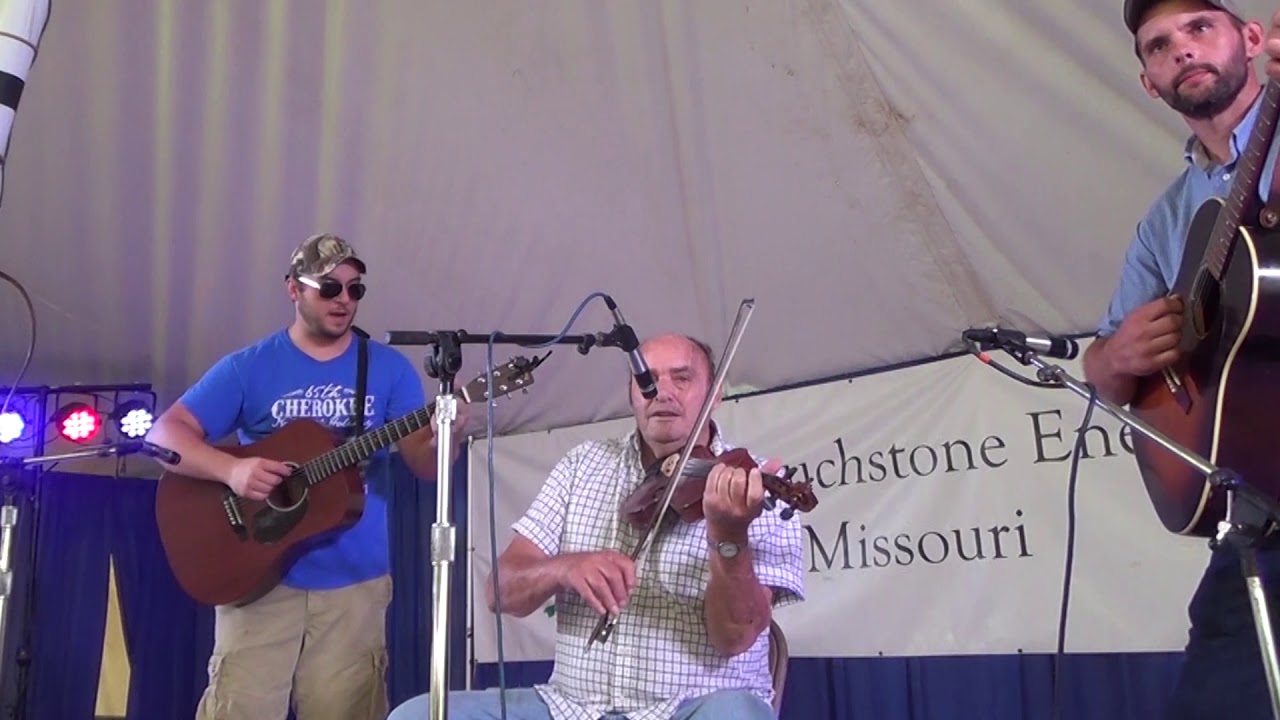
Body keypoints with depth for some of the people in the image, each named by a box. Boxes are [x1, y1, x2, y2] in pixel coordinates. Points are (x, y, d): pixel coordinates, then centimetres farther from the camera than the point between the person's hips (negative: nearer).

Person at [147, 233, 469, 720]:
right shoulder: (248, 367, 1)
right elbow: (164, 435, -3)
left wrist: (443, 437, -25)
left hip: (355, 582, 1)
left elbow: (424, 466, -1)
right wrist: (232, 469, -21)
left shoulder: (389, 368, 4)